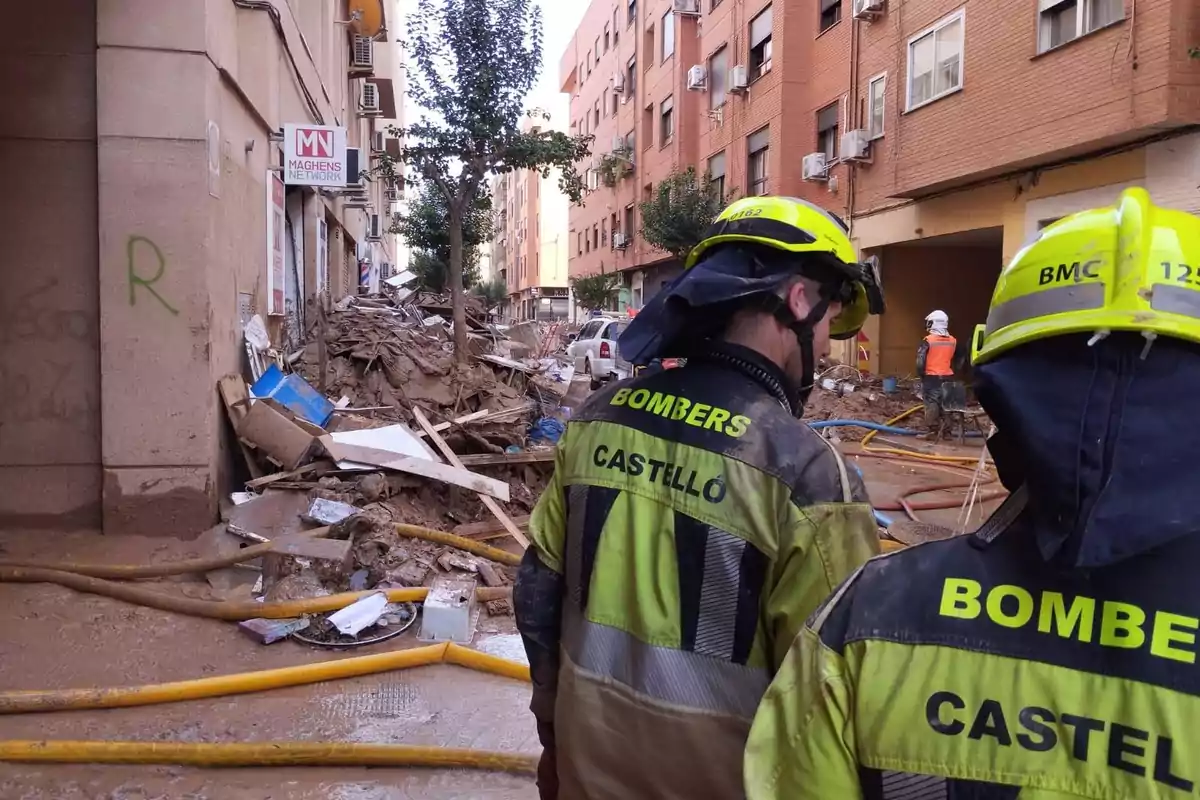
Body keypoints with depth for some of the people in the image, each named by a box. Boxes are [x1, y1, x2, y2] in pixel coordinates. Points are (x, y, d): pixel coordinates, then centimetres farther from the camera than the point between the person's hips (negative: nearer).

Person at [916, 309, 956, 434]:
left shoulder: (928, 340, -12)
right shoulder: (953, 341, 4)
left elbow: (921, 360, -13)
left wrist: (921, 374, -1)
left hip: (931, 377, -5)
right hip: (947, 377, 5)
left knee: (931, 403, -2)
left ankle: (932, 430, -4)